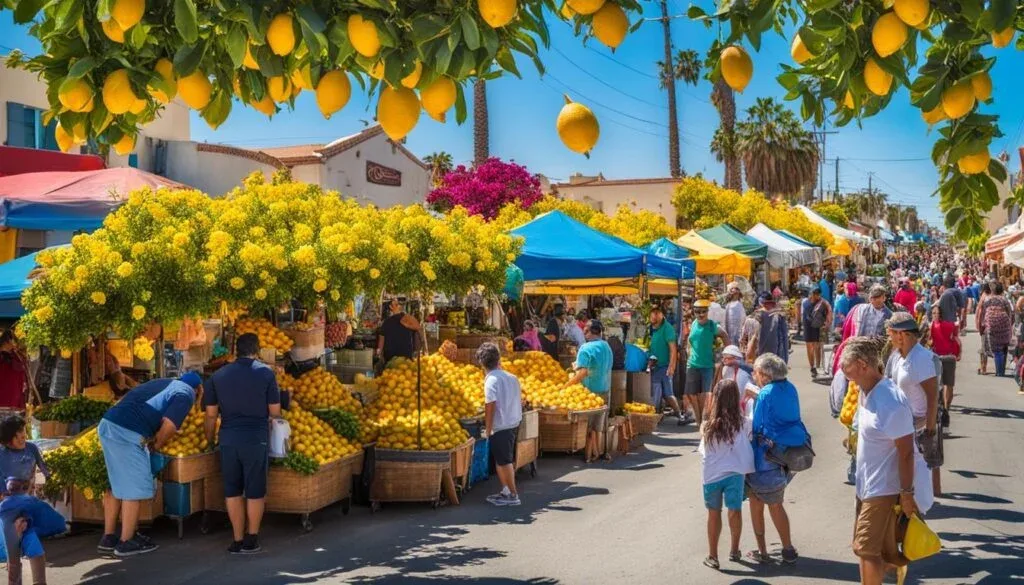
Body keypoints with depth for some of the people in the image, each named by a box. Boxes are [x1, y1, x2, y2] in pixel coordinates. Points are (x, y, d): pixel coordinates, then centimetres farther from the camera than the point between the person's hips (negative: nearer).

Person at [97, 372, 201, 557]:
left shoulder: (165, 383, 25)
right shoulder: (186, 394, 0)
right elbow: (169, 426, -13)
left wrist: (151, 440, 17)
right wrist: (156, 445, 4)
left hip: (107, 424, 9)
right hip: (127, 433, -9)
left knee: (117, 485, 19)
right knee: (135, 488, 3)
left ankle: (108, 538, 26)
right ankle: (126, 543, 9)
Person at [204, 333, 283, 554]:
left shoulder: (218, 376, 5)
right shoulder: (265, 373, -3)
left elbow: (211, 414, 6)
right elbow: (275, 411, -1)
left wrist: (210, 440, 19)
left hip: (228, 438, 3)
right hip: (256, 438, -2)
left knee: (232, 490, 11)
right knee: (255, 491, 7)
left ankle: (237, 540, 14)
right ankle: (251, 540, 12)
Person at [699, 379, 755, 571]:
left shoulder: (708, 425, -14)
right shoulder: (743, 423, -12)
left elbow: (703, 450, -5)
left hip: (711, 474, 0)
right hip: (734, 473, 0)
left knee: (714, 514, 12)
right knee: (735, 512, 17)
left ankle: (713, 556, 19)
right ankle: (734, 551, 32)